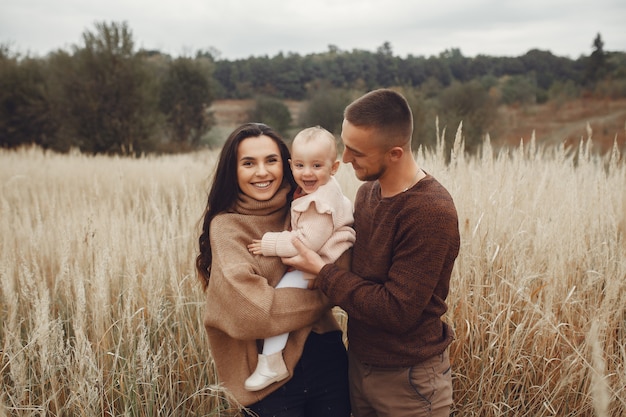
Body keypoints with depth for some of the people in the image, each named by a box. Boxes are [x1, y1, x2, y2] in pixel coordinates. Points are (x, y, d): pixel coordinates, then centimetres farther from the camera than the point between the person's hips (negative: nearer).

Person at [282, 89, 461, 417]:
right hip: (360, 363, 7)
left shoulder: (431, 213, -25)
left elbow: (397, 312, -26)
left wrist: (322, 273, -19)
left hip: (407, 380, -7)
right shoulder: (368, 191, -1)